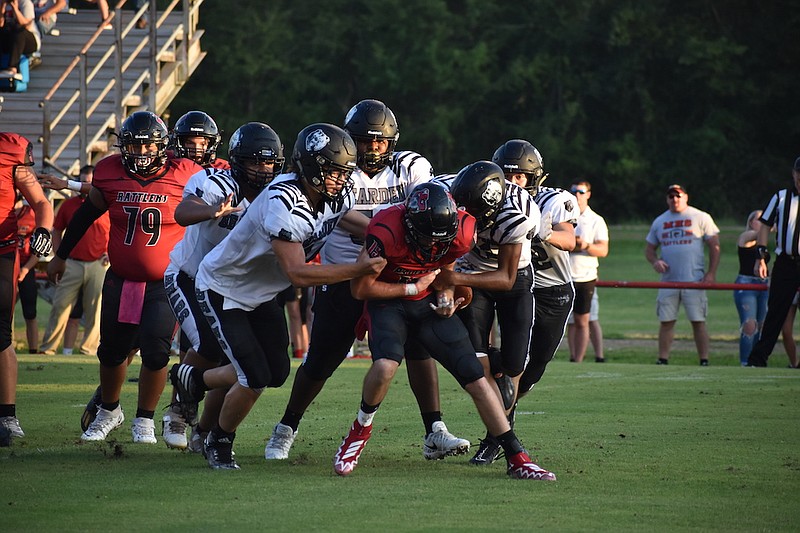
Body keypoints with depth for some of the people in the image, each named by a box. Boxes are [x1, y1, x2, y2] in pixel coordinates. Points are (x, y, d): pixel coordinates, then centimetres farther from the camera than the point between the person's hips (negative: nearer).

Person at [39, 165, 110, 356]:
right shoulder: (69, 204, 8)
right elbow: (57, 231, 16)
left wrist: (110, 252, -6)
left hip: (98, 265, -1)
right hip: (72, 264, 1)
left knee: (94, 310, 2)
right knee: (60, 306, -1)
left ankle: (88, 348, 9)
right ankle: (48, 347, 2)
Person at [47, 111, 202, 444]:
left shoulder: (185, 177, -12)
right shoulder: (111, 174, -4)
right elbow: (86, 215, 12)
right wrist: (61, 255, 20)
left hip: (165, 284, -3)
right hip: (121, 281, 3)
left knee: (155, 351, -11)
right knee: (112, 351, 12)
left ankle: (145, 420, 9)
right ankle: (109, 411, 37)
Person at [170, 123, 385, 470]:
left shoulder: (337, 196, -10)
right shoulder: (284, 202, -36)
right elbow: (298, 274, -36)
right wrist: (358, 269, -38)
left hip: (260, 294, 9)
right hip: (223, 291, -8)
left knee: (277, 373, 12)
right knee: (255, 379, -12)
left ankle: (193, 379, 35)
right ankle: (219, 442, 16)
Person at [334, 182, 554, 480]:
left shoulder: (461, 232, -17)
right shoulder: (387, 231, -31)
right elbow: (360, 289, -19)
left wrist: (447, 296, -11)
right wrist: (413, 288, -16)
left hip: (428, 302, 4)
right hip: (388, 300, -4)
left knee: (476, 379, -4)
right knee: (385, 365, -32)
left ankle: (517, 459, 3)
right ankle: (361, 429, -3)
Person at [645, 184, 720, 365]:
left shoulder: (700, 218, 3)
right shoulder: (659, 221, 15)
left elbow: (714, 246, 2)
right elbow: (650, 249, 20)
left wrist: (711, 273, -8)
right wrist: (655, 261, -3)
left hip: (694, 281, -4)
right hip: (668, 280, 4)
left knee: (698, 321, -5)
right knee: (666, 321, 2)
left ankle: (704, 361, -4)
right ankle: (663, 359, 6)